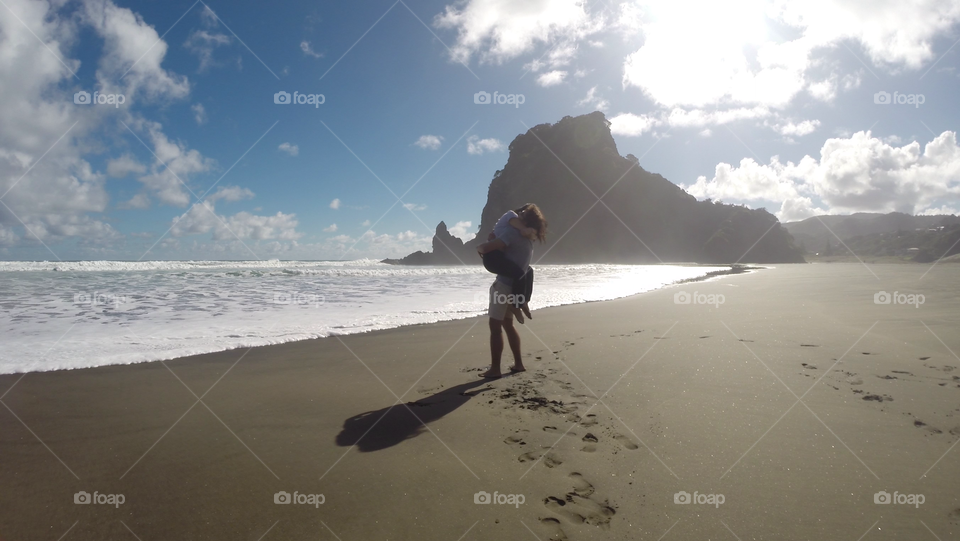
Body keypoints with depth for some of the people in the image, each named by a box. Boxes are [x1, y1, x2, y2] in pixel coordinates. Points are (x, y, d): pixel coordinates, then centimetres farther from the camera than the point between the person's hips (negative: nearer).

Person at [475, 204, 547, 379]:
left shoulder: (513, 232, -16)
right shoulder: (527, 238, 13)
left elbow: (488, 247, -24)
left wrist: (479, 248, -2)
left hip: (504, 284, -9)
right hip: (515, 285, 9)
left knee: (495, 325, -4)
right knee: (507, 324, 19)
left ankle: (495, 369, -1)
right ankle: (518, 363, 23)